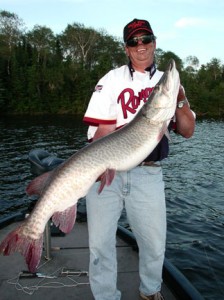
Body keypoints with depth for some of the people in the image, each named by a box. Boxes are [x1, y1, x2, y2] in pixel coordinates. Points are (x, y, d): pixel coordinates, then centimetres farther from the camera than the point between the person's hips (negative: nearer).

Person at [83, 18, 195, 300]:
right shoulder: (112, 79, 3)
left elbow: (187, 131, 6)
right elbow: (100, 131, -3)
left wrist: (180, 101, -11)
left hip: (148, 174, 2)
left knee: (155, 242, 9)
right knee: (100, 242, 2)